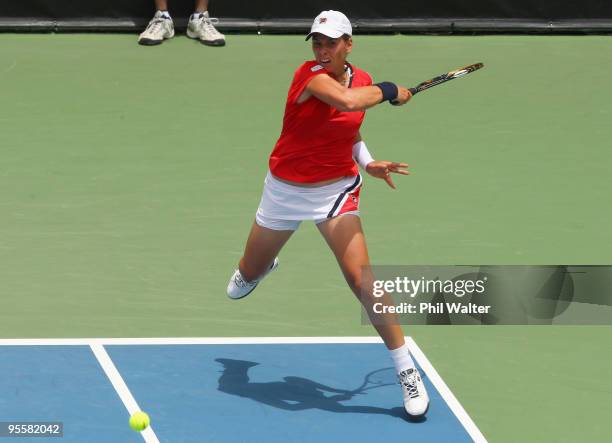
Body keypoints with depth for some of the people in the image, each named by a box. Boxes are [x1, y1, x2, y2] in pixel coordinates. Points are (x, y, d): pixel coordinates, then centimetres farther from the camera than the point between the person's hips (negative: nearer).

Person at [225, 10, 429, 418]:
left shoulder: (362, 79, -3)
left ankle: (407, 370, -9)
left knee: (361, 278, -17)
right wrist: (389, 91, -25)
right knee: (249, 275, 17)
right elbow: (347, 101, -41)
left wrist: (368, 162, 0)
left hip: (336, 190, 1)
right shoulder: (311, 76, -20)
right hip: (285, 189, -1)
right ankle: (260, 265, 59)